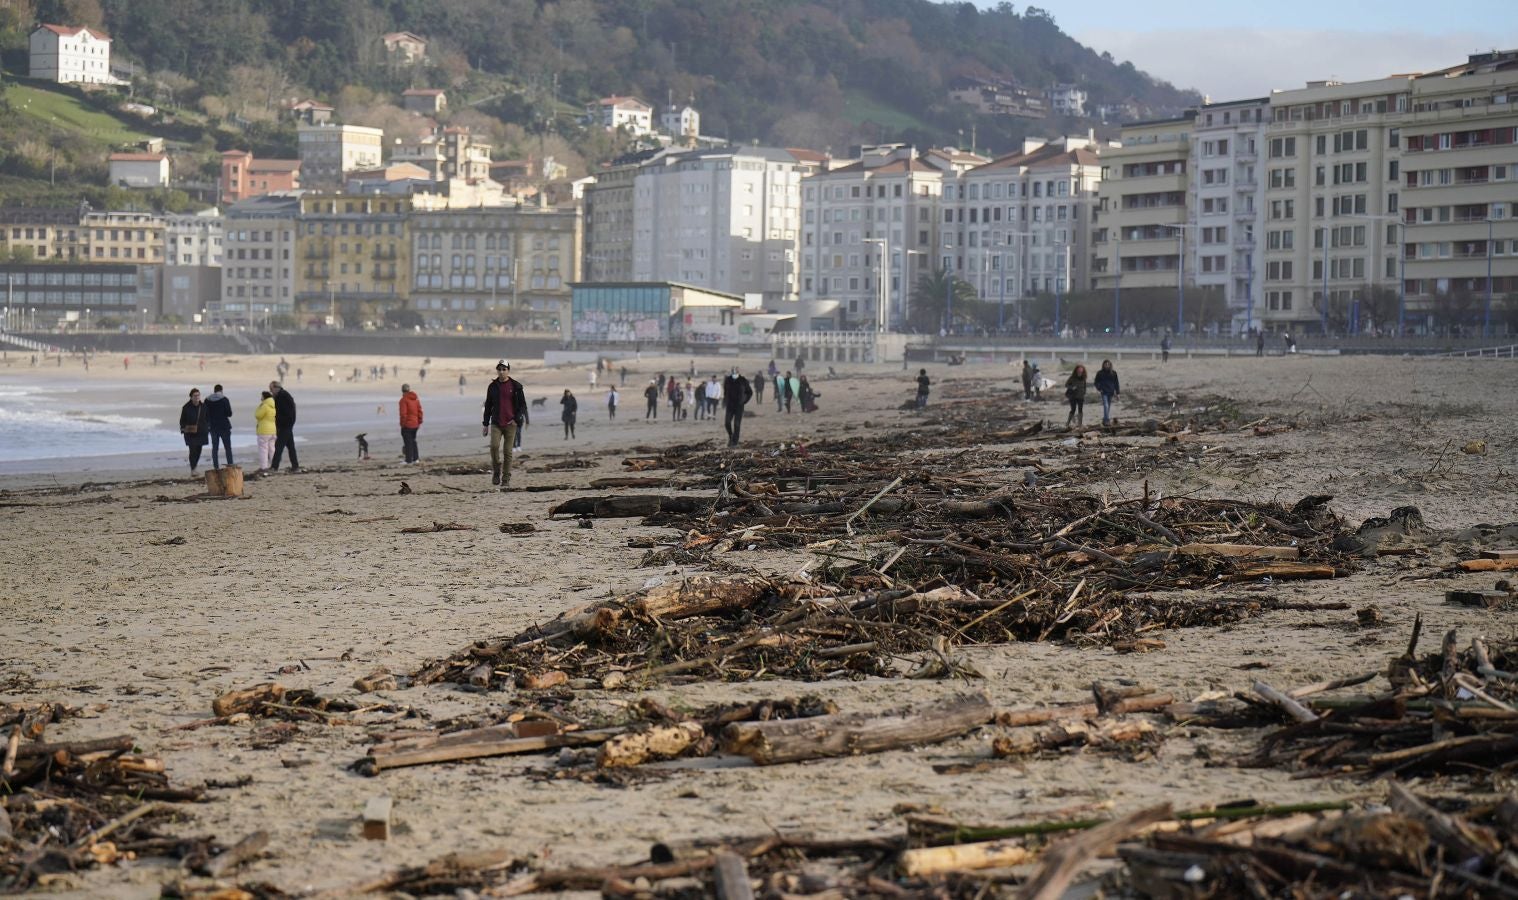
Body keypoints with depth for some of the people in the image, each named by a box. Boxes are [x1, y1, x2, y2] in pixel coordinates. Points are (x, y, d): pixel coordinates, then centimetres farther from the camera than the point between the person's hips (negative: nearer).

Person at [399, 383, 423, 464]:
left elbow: (403, 413, -18)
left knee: (408, 443, -2)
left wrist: (402, 423, -10)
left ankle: (409, 461, 0)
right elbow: (420, 411, 10)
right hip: (415, 424, 7)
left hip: (407, 425, -7)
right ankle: (416, 458, 19)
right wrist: (419, 421, 16)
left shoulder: (404, 399, -14)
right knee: (413, 441, 20)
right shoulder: (416, 399, 8)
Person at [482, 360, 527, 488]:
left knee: (507, 451, -2)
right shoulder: (492, 386, 9)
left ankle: (506, 480, 5)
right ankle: (496, 470, 2)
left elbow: (522, 404, 4)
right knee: (494, 445, -20)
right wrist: (485, 424, 14)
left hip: (510, 424, -1)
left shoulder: (516, 386, 2)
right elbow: (488, 406, 15)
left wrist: (517, 419, -10)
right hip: (496, 423, 1)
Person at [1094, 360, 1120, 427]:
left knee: (1108, 407, 11)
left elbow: (1116, 383, 10)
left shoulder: (1113, 373, 4)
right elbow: (1096, 382, 6)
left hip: (1111, 392, 3)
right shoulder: (1100, 373, -1)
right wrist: (1099, 388, -10)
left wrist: (1117, 392, 7)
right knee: (1106, 406, -15)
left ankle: (1105, 420, 23)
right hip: (1104, 392, -3)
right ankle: (1107, 420, -20)